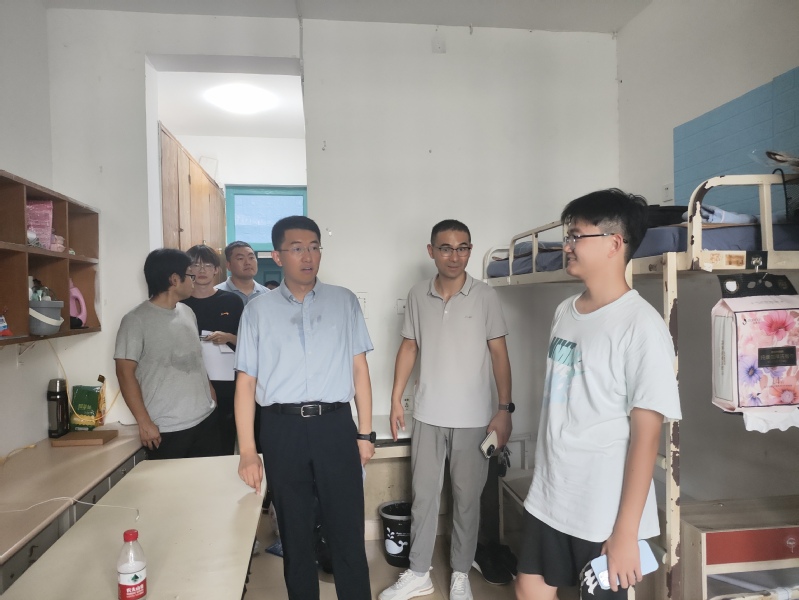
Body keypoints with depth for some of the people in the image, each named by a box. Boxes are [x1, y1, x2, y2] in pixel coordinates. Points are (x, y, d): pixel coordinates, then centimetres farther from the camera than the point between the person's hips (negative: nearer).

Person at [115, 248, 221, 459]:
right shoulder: (136, 320, -9)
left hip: (206, 419, 6)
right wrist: (144, 423, -13)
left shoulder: (188, 313, 10)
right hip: (167, 429, -6)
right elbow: (125, 372, -11)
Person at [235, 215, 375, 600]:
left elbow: (359, 368, 6)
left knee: (347, 532, 8)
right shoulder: (257, 310, 4)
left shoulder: (344, 301, 6)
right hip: (282, 429, 1)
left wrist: (365, 432, 2)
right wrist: (247, 451, -4)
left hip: (335, 425, 0)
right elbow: (246, 382, 1)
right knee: (294, 534, 16)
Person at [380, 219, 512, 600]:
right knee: (423, 495, 13)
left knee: (466, 498, 11)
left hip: (473, 418, -2)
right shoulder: (417, 296, 0)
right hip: (428, 415, 2)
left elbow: (499, 354, -4)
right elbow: (409, 348, 8)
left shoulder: (485, 297, -7)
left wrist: (505, 409, -9)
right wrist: (396, 399, 6)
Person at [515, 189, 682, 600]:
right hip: (548, 497, 7)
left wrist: (626, 531, -17)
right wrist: (544, 480, 16)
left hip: (604, 511, -6)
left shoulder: (641, 325, -18)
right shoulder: (565, 312, 4)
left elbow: (646, 434, -18)